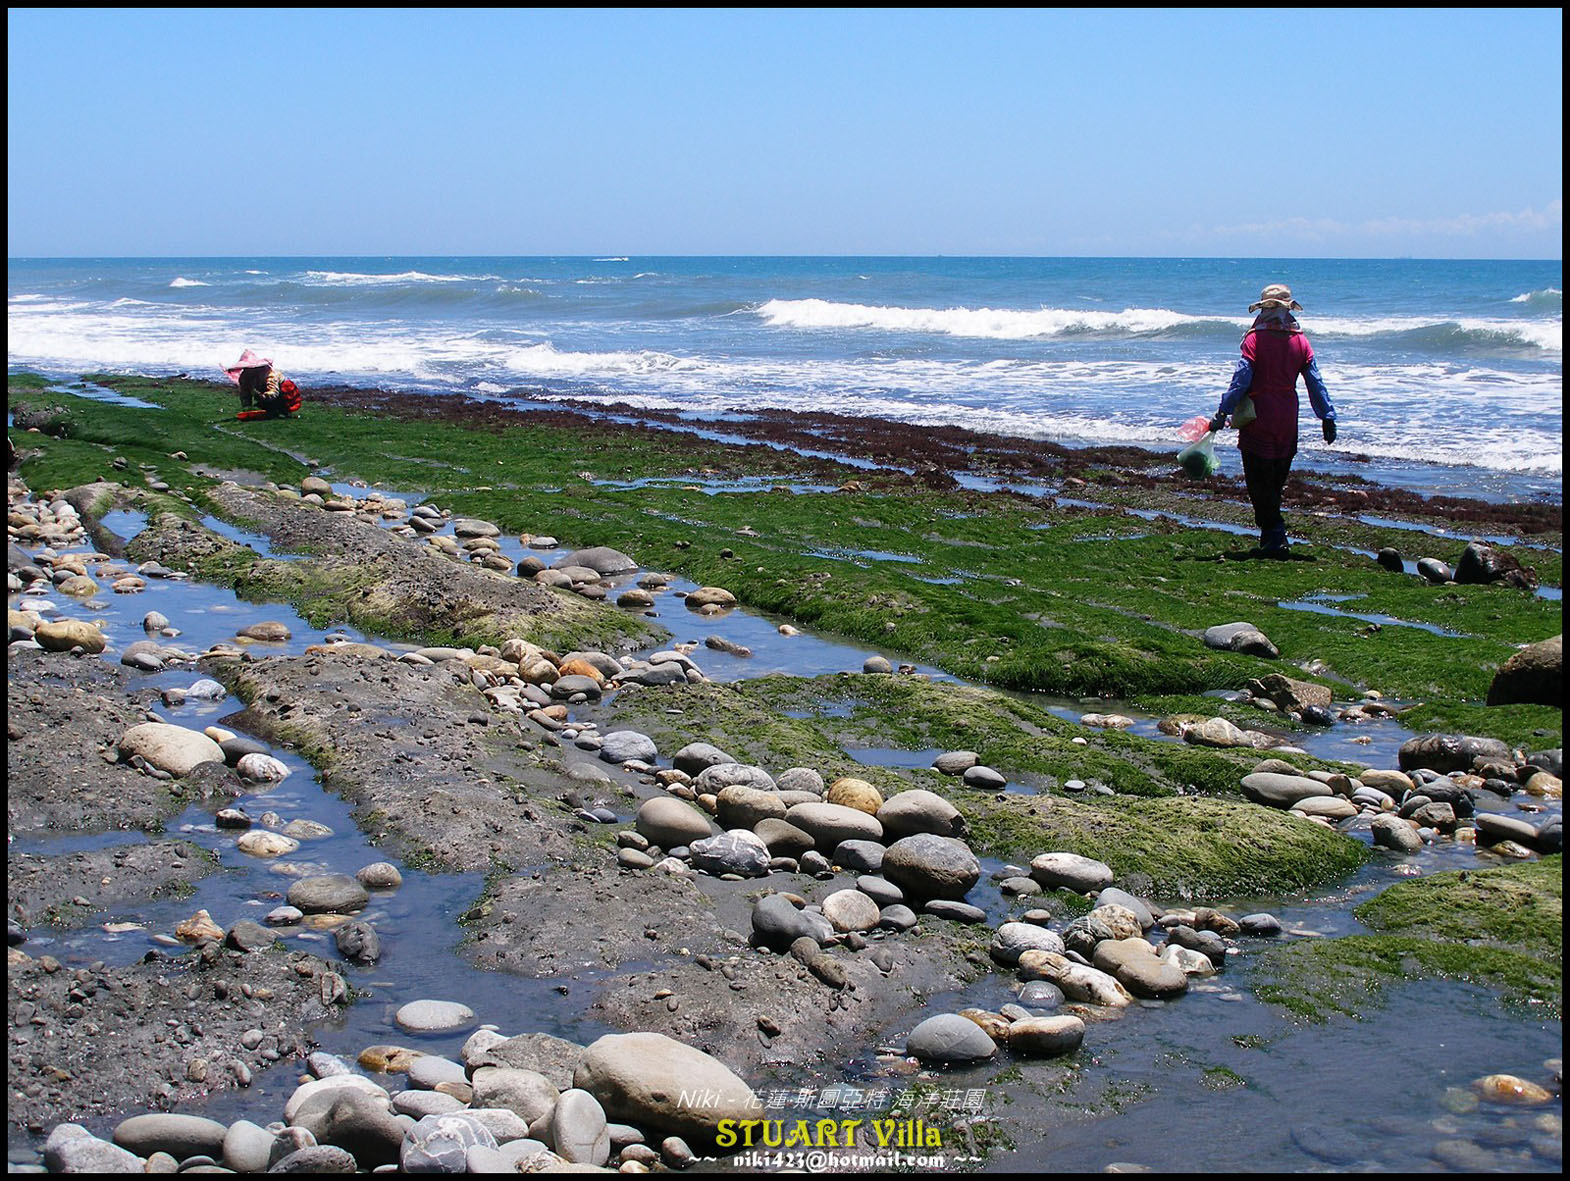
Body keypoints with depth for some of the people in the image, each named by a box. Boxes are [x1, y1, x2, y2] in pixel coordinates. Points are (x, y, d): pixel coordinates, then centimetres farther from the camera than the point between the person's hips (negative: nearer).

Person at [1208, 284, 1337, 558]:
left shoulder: (1255, 340, -9)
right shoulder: (1300, 341, 4)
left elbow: (1240, 381, -14)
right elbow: (1315, 383, 5)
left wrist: (1222, 413, -11)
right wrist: (1327, 417, 9)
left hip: (1258, 419, -5)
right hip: (1287, 420, 5)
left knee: (1259, 482, 0)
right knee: (1276, 481, 15)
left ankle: (1275, 537, -10)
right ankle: (1272, 538, 22)